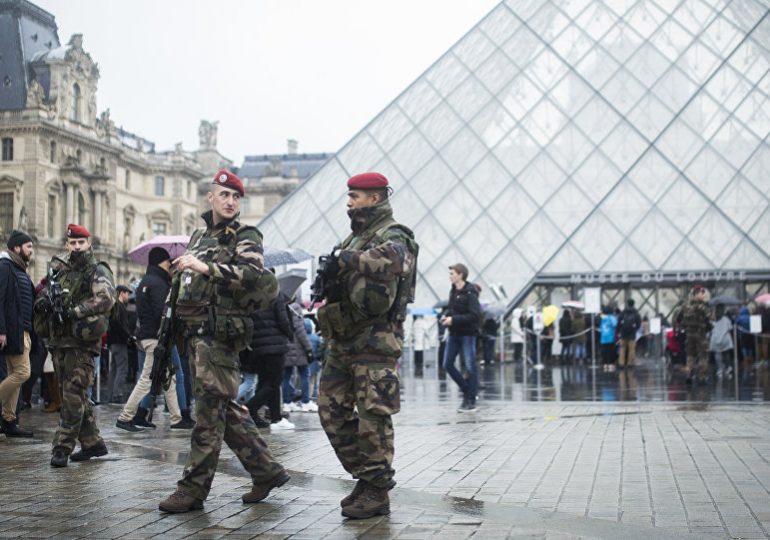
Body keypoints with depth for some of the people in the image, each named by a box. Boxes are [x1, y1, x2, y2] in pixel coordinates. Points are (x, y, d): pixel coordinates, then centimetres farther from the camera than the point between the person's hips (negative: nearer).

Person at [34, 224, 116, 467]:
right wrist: (42, 301, 1)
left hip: (81, 342, -7)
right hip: (58, 340, 7)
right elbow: (44, 292, 25)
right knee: (76, 395, 12)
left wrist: (74, 311, -23)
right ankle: (92, 443, 21)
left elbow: (106, 298, -20)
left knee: (73, 396, -10)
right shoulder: (60, 270, 17)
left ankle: (62, 447, -7)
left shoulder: (98, 272, -4)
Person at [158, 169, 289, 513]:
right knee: (227, 410, 11)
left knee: (209, 411, -7)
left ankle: (193, 489, -3)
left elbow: (254, 275, -22)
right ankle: (267, 471, 21)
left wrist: (207, 268, -27)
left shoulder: (245, 238, -3)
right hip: (195, 333, 8)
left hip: (220, 334, -8)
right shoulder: (198, 236, 21)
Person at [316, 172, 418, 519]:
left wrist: (347, 259, -36)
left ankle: (376, 493, 5)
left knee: (373, 418, -5)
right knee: (331, 410, 10)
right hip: (343, 341, 9)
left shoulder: (392, 236, -8)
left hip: (375, 342, -9)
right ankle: (365, 476, 21)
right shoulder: (355, 237, 20)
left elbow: (394, 258, -33)